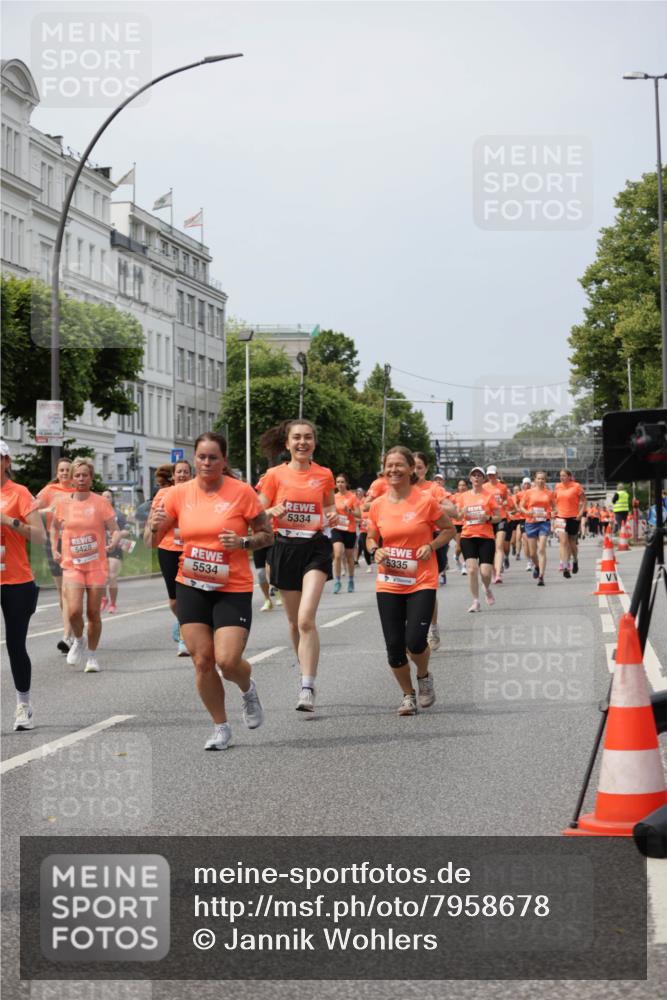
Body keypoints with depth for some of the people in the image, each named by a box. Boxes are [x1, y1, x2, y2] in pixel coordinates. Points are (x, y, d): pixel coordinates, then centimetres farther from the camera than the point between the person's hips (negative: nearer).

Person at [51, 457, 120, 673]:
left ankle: (92, 656, 21)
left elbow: (115, 530, -5)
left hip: (97, 566, -1)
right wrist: (54, 549, 10)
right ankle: (78, 640, 15)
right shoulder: (63, 504, 3)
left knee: (93, 613, 4)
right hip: (72, 565, 1)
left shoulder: (101, 503, -3)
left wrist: (114, 542, -26)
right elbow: (54, 527, 22)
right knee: (74, 611, -16)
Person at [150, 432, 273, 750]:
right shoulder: (179, 493, 1)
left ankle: (248, 689, 24)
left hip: (233, 589, -3)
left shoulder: (242, 492, -7)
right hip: (191, 588, 3)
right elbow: (153, 541, 3)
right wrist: (155, 526, -20)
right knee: (202, 660, 1)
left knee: (227, 660, -12)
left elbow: (267, 534, 0)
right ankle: (221, 727, 19)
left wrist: (242, 542, -19)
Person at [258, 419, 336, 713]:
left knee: (306, 618, -17)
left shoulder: (324, 475, 3)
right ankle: (305, 670, 35)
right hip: (285, 548, 2)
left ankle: (307, 689, -18)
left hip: (315, 548, -2)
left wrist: (332, 517, -5)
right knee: (294, 621, 12)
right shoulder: (275, 475, 1)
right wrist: (274, 512, -18)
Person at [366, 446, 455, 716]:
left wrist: (431, 546, -12)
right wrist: (375, 551, -6)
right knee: (394, 646, 1)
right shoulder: (377, 505, 2)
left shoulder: (426, 500, -7)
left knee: (415, 641, -14)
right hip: (389, 584, 3)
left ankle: (424, 677, 20)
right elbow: (371, 539, 16)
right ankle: (408, 695, 23)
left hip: (422, 582, -3)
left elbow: (449, 529, 5)